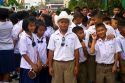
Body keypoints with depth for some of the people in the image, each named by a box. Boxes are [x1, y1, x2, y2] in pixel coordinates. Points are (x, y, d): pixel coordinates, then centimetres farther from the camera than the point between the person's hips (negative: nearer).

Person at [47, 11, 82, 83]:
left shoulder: (73, 35, 0)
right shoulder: (53, 36, 0)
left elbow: (76, 51, 2)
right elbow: (51, 52, 2)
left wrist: (76, 66, 0)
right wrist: (50, 66, 1)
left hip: (70, 63, 0)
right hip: (57, 63, 0)